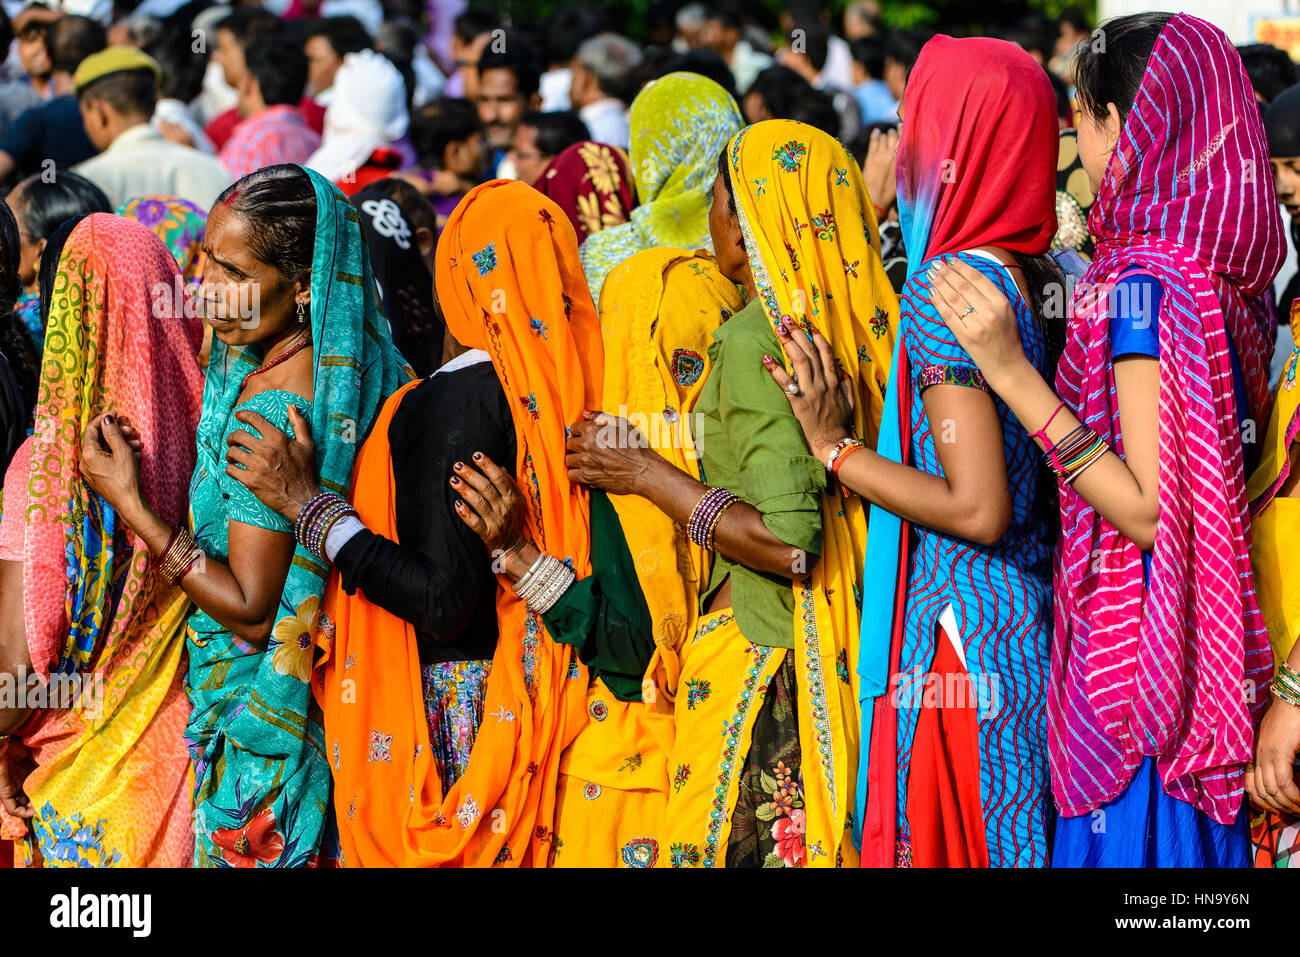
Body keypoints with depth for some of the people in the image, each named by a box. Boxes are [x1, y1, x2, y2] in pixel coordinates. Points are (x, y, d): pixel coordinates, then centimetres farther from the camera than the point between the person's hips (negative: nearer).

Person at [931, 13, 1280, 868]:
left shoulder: (1144, 285, -21)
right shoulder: (1234, 276, 4)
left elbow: (1151, 511, -23)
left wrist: (1013, 373, -26)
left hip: (1135, 638, -9)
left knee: (1127, 834, 0)